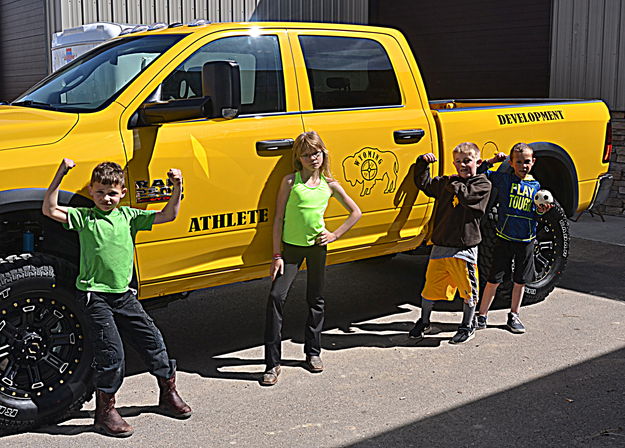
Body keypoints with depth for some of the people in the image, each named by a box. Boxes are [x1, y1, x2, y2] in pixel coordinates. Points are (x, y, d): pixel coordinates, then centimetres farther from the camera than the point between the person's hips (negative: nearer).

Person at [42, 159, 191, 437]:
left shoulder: (129, 216, 8)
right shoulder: (83, 217, -2)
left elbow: (167, 216, 7)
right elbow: (50, 210, -16)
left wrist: (177, 188, -6)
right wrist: (60, 175, -23)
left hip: (124, 295, 5)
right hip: (95, 297, -5)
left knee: (152, 340, 9)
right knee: (112, 352, -10)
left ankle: (168, 394, 28)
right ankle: (105, 411, 7)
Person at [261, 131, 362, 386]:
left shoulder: (329, 185, 1)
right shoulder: (290, 181, -6)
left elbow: (355, 213, 11)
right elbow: (279, 219, -5)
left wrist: (335, 235, 1)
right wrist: (277, 255, -10)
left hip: (317, 246, 2)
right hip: (290, 247, -2)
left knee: (316, 301, 11)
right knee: (276, 296, -14)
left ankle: (313, 352, 30)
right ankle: (272, 363, -8)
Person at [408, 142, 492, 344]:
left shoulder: (483, 184, -3)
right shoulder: (445, 182, 12)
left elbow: (467, 195, -20)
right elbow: (423, 184, 19)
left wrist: (452, 185, -7)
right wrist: (422, 163, 7)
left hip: (464, 248, -4)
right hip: (440, 246, 4)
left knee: (468, 290, 6)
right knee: (430, 286, 10)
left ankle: (467, 326, 25)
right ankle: (423, 322, 30)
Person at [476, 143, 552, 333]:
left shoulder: (535, 185, 8)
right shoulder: (503, 178, -2)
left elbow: (534, 213, 10)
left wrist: (541, 211, -10)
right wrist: (492, 161, -10)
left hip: (526, 240, 3)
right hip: (505, 237, -3)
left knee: (520, 281, 11)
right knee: (494, 279, 1)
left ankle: (514, 316, 26)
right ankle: (482, 315, 14)